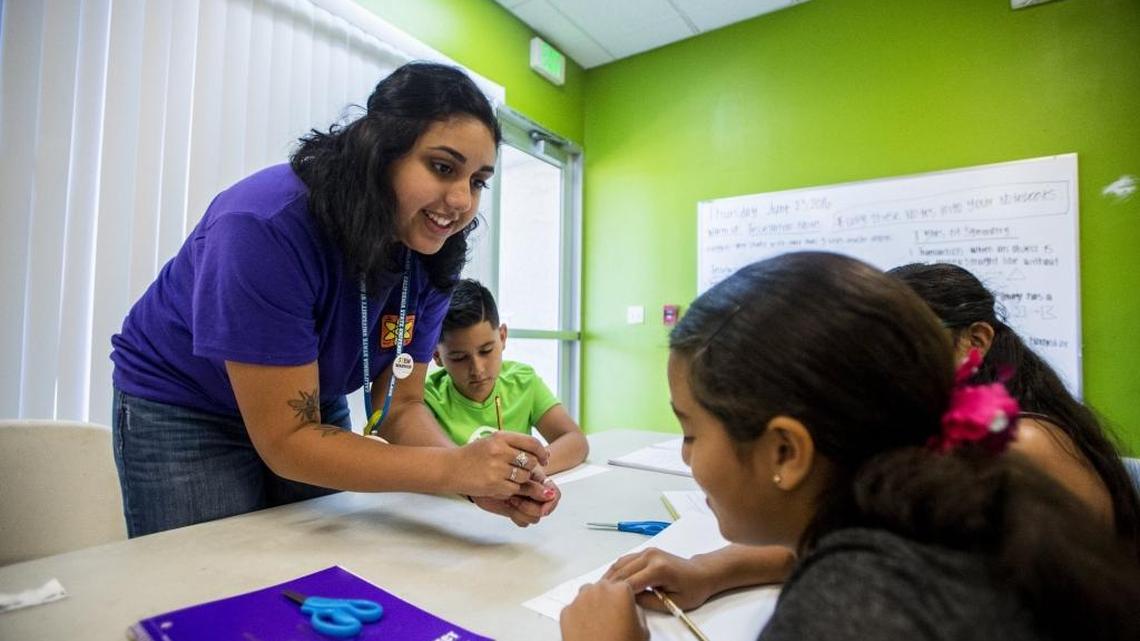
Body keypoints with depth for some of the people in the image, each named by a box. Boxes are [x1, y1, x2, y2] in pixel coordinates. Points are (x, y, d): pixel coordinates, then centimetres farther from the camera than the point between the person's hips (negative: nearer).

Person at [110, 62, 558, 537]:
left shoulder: (433, 256, -18)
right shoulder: (267, 227, -35)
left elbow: (400, 408, -14)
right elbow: (285, 442, -32)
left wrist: (478, 476, -32)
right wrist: (453, 469, -42)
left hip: (312, 411, 5)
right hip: (181, 412, -4)